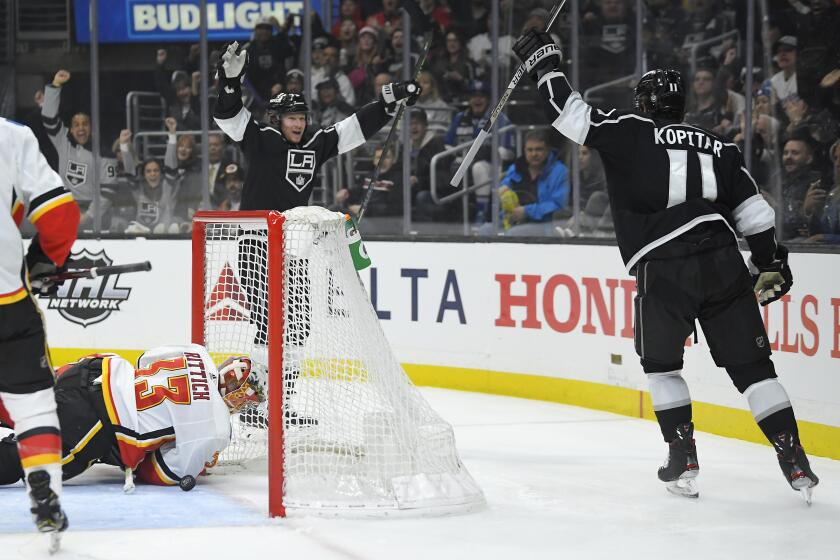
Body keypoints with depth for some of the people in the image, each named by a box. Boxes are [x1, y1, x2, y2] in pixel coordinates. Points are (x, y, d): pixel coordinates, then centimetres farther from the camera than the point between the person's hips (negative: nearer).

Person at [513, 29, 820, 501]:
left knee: (661, 362, 18)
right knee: (751, 364, 7)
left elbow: (573, 116, 5)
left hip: (663, 270, -3)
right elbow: (753, 209, 14)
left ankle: (683, 458, 10)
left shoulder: (629, 134, 7)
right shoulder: (718, 148, 18)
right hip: (723, 263, 3)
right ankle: (795, 461, -1)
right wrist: (771, 261, 22)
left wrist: (545, 66, 17)